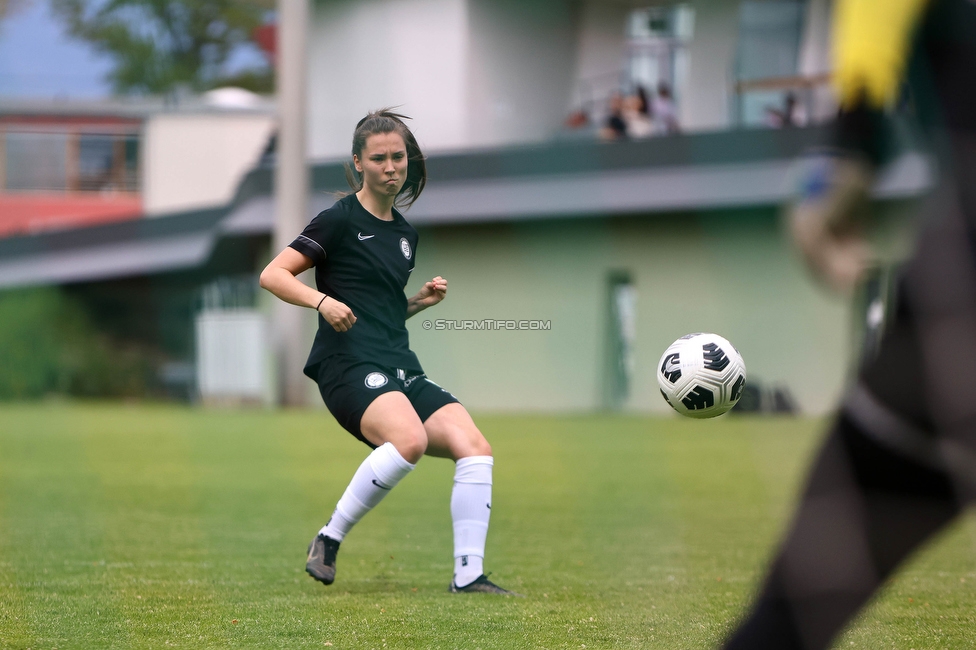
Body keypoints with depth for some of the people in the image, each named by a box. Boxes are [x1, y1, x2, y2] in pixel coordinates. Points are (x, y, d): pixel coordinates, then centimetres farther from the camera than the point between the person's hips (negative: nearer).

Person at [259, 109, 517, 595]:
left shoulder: (404, 234, 21)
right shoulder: (340, 220, 0)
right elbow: (273, 275, -5)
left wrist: (421, 301, 13)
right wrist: (322, 300, -21)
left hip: (402, 370, 7)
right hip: (349, 367, -7)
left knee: (474, 447, -13)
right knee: (409, 438, -35)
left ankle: (468, 574, -12)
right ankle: (328, 542, -19)